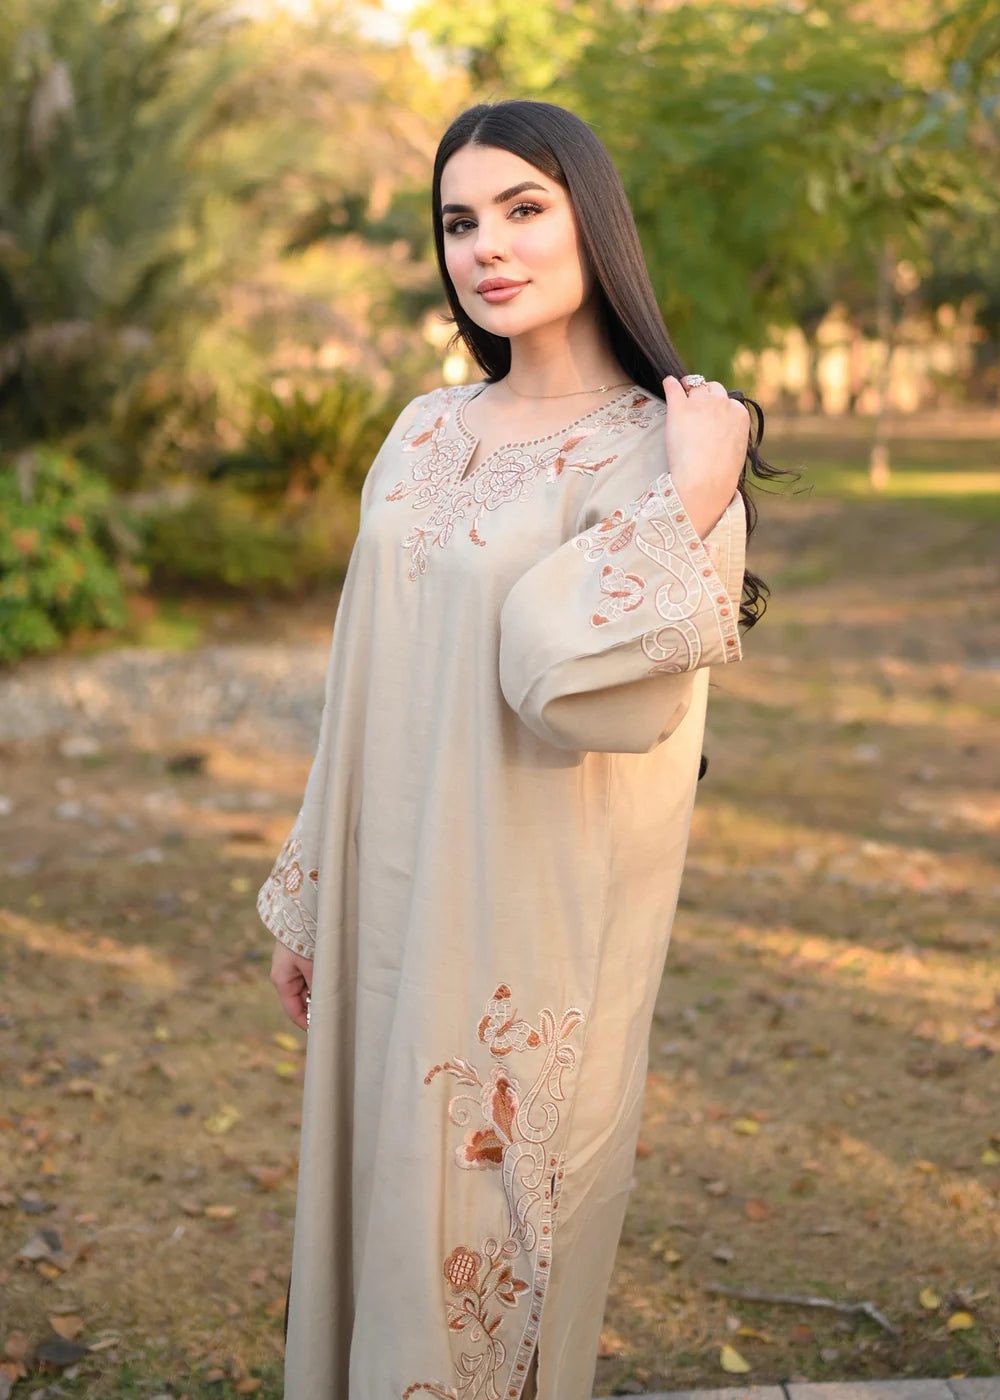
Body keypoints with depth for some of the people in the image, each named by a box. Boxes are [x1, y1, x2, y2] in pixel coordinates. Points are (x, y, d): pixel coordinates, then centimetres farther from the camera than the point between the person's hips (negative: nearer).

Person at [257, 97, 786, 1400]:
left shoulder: (656, 452, -12)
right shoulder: (427, 432, 7)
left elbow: (575, 687, -26)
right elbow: (369, 684, 11)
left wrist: (691, 503, -24)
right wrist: (311, 897, 13)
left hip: (535, 914, -6)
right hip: (397, 896, 6)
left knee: (484, 1222, 6)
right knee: (376, 1189, 17)